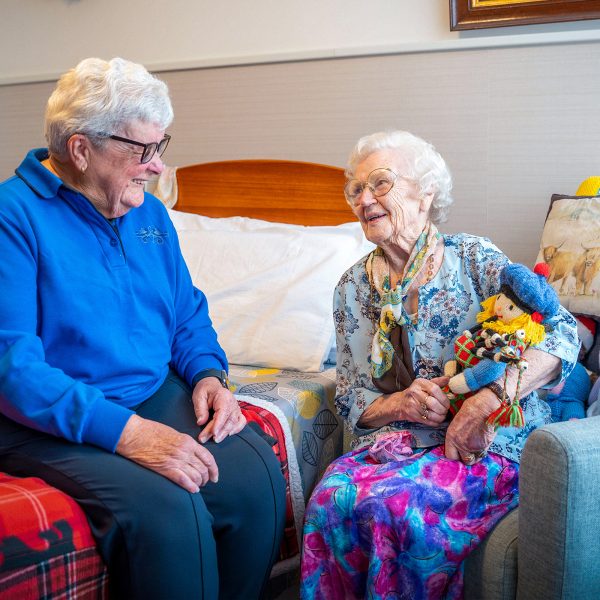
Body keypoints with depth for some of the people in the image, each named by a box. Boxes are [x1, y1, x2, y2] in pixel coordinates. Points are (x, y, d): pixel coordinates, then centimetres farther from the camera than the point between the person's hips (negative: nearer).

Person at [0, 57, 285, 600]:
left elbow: (188, 312, 21)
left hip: (159, 395, 7)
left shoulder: (149, 212, 12)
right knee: (167, 512, -30)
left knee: (259, 477, -17)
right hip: (54, 425, -6)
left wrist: (208, 374, -1)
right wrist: (127, 431, -28)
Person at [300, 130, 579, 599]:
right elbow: (351, 399, 11)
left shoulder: (473, 258, -1)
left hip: (490, 443, -3)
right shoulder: (354, 288, 11)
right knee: (332, 498, -27)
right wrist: (402, 404, -12)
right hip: (394, 440, 3)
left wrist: (485, 401, -23)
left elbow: (562, 333, -11)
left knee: (394, 504, -31)